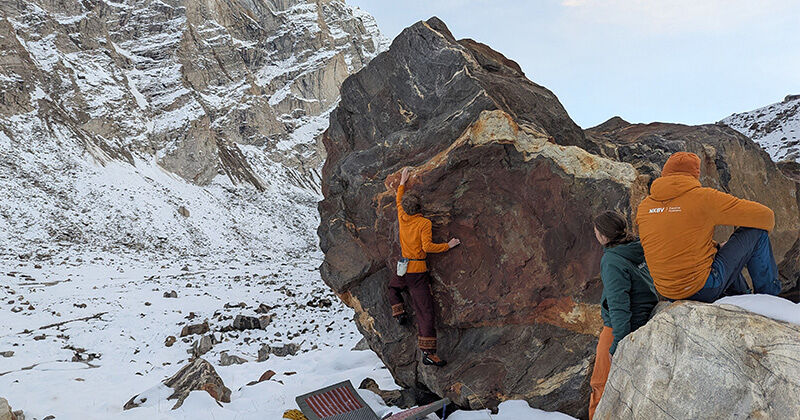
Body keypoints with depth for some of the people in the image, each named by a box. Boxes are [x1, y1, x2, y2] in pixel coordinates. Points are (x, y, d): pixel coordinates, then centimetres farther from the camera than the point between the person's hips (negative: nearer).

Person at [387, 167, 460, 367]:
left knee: (393, 287, 40)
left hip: (403, 269, 4)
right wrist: (448, 245, -5)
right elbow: (428, 246, -18)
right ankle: (428, 353, -11)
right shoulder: (424, 223, -11)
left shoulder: (402, 218, 3)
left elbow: (398, 201, 23)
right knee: (425, 311, -6)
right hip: (418, 271, -4)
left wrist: (402, 183, 36)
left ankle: (399, 313, 23)